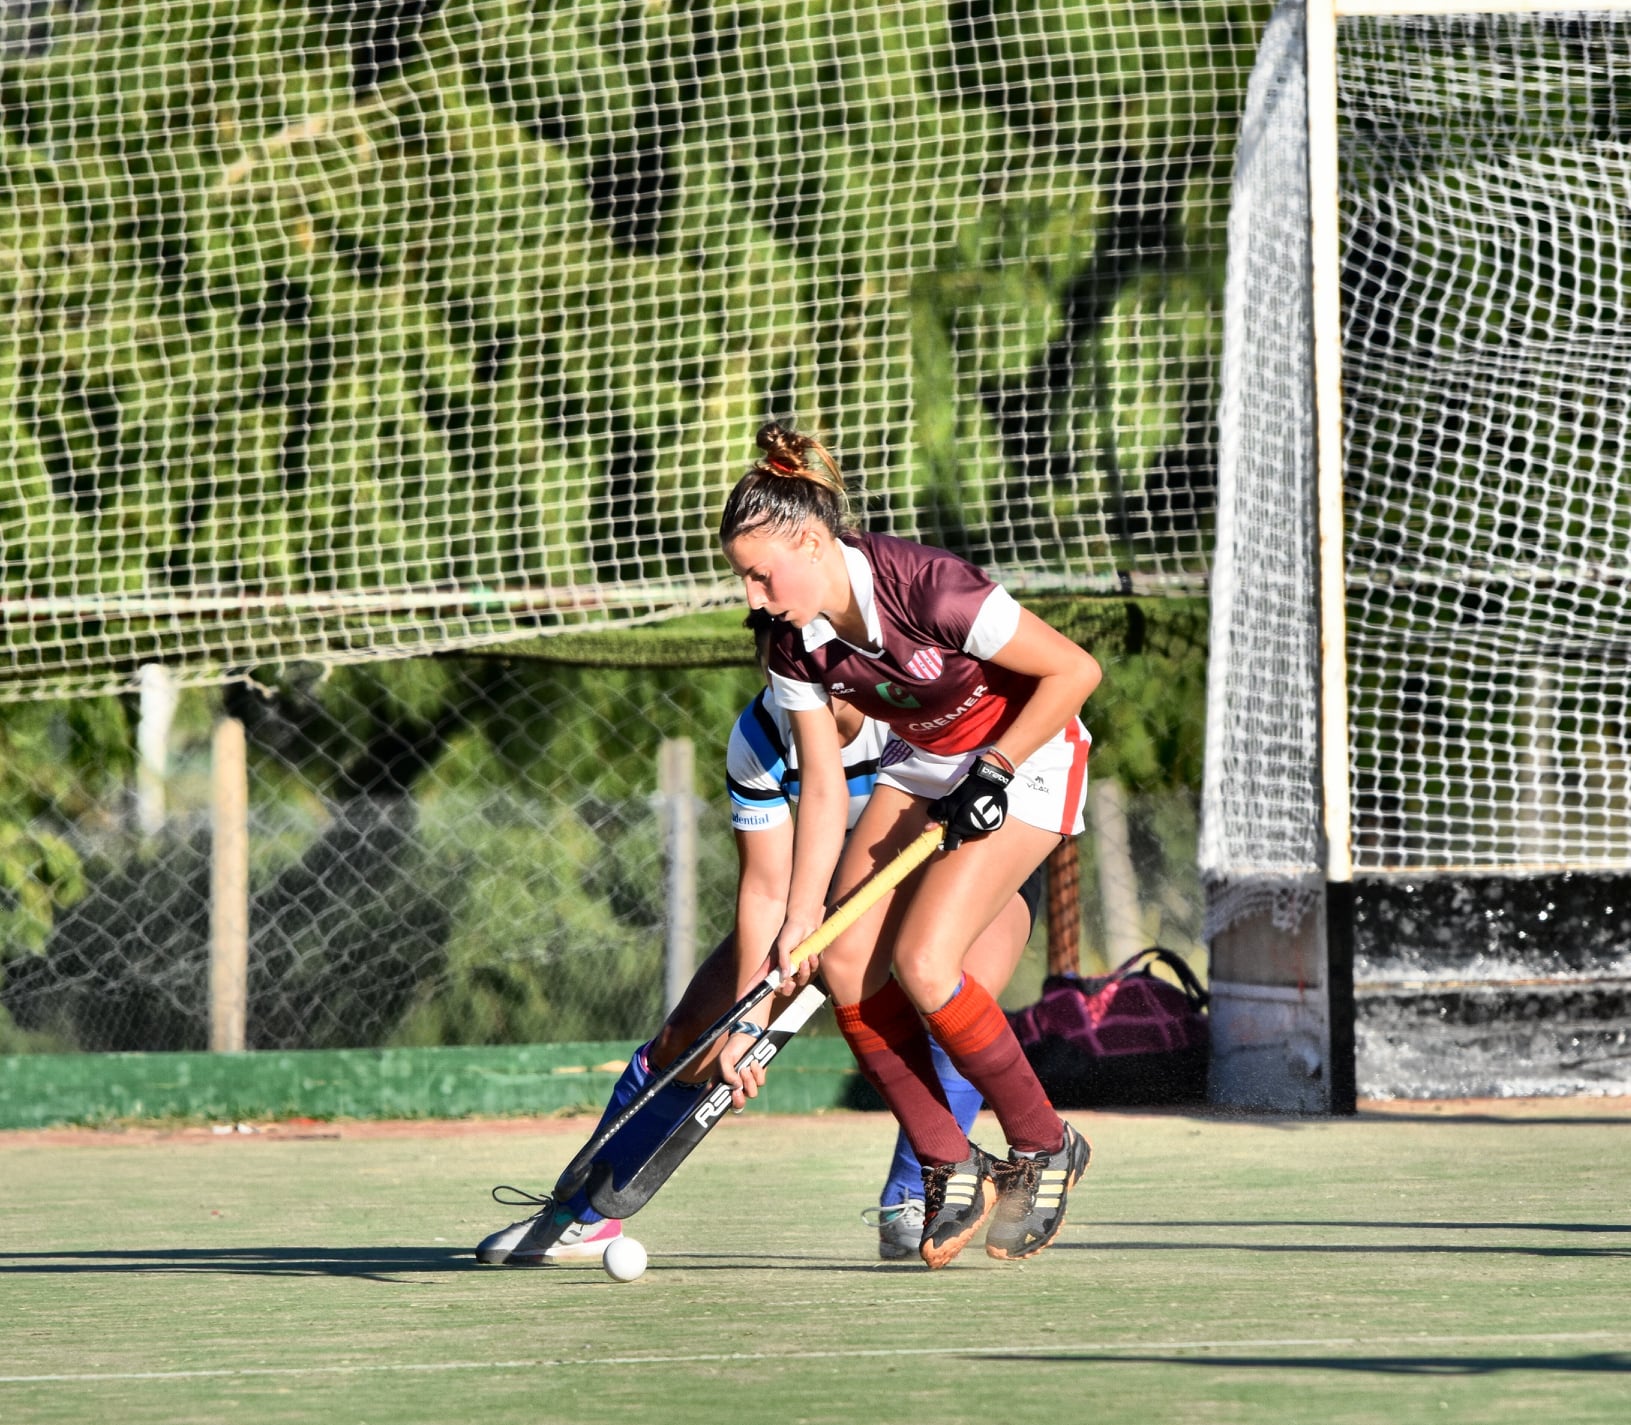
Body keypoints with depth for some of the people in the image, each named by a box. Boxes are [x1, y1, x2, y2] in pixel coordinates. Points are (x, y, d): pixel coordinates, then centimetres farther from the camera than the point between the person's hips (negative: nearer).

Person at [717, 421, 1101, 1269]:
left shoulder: (927, 590, -31)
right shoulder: (797, 649, -11)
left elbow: (1074, 670, -23)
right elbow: (824, 791, -5)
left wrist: (996, 771, -22)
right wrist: (797, 929, -11)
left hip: (1025, 759, -7)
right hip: (924, 766, 7)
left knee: (922, 964, -20)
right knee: (847, 961, -10)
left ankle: (1045, 1149, 0)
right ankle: (952, 1171, 3)